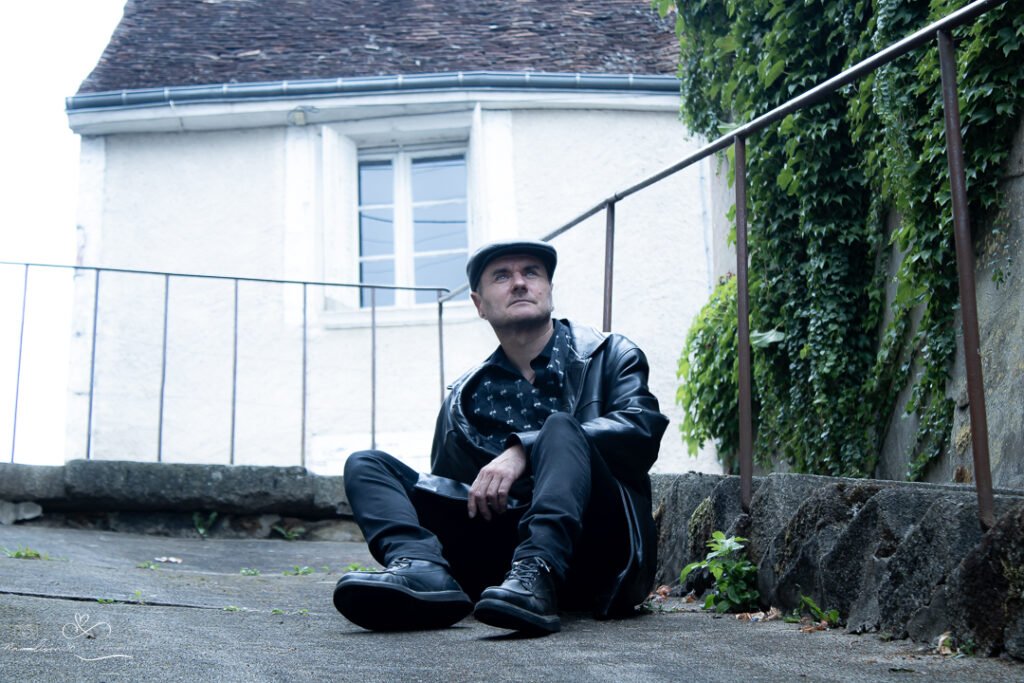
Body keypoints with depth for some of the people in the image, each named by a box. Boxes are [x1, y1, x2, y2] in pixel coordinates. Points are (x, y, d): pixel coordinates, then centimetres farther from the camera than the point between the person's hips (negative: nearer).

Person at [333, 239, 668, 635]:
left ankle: (536, 577, -47)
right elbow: (448, 485, 22)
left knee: (560, 426, -27)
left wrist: (525, 450, -17)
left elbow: (642, 427, -7)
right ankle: (423, 568, -35)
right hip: (502, 544, 4)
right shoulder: (466, 397, 22)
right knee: (365, 465, -4)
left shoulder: (608, 356, 13)